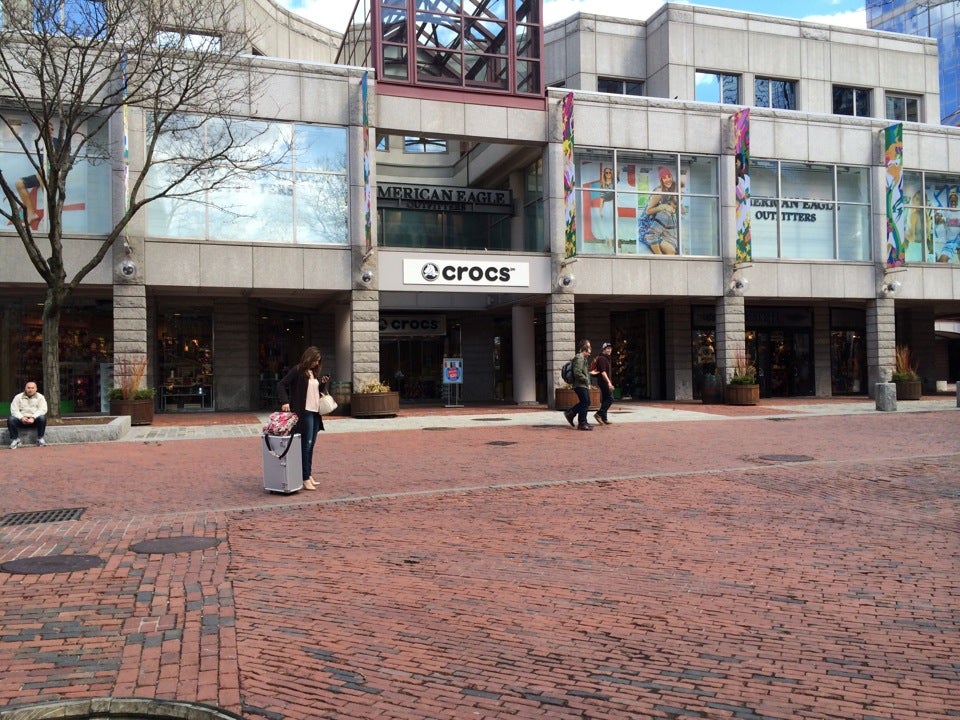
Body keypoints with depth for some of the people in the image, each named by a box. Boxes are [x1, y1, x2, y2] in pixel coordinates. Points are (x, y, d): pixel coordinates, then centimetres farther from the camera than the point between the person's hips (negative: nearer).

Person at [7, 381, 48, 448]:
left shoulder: (40, 397, 4)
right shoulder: (18, 397, 7)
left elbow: (42, 409, -9)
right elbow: (14, 410, -3)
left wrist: (33, 418, -25)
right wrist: (21, 418, -23)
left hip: (35, 419, -1)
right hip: (22, 419, 1)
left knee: (42, 418, -33)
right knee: (11, 419, -28)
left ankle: (40, 438, -17)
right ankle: (15, 439, -15)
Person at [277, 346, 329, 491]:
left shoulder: (315, 373, 15)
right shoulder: (297, 370, -7)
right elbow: (281, 385, -11)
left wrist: (323, 383, 3)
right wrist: (285, 401, -23)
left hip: (315, 412, 8)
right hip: (304, 412, -8)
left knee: (311, 445, 12)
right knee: (306, 444, -7)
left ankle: (309, 475, 20)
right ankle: (306, 479, -4)